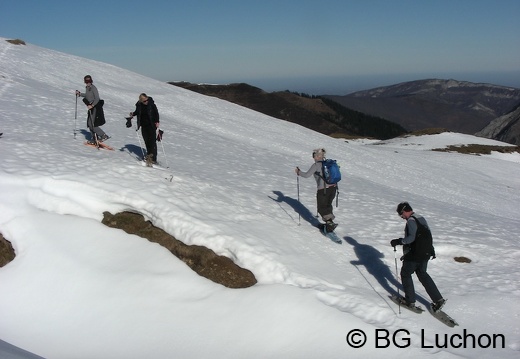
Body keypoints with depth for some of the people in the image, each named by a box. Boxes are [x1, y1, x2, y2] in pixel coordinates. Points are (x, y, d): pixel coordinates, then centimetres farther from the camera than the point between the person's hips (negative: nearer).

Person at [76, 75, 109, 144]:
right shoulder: (87, 87, 10)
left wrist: (92, 105, -31)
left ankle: (104, 136, -5)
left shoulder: (93, 88, -16)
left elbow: (97, 99, -23)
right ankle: (94, 139, 20)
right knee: (89, 124, 11)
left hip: (96, 107, -9)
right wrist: (79, 94, 26)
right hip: (91, 107, 9)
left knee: (92, 125, -11)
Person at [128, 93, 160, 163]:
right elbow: (137, 112, 15)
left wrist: (157, 121, -11)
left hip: (151, 125, -4)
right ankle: (149, 154, 23)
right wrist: (133, 114, -6)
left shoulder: (151, 104, -11)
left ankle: (153, 158, -10)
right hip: (144, 125, 4)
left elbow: (156, 113, -2)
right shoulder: (139, 105, -3)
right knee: (146, 140, 7)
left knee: (152, 141, -9)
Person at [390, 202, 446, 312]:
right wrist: (431, 250, 27)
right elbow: (428, 234, 17)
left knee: (405, 274, 11)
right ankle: (438, 299, 17)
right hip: (425, 254, 8)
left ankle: (410, 301, 16)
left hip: (414, 255, -8)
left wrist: (398, 241, -24)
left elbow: (411, 237, -28)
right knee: (422, 274, 21)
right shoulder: (422, 218, 10)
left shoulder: (411, 221, -17)